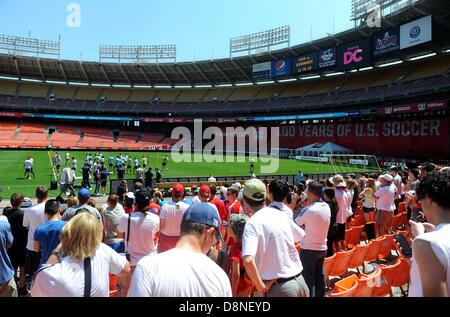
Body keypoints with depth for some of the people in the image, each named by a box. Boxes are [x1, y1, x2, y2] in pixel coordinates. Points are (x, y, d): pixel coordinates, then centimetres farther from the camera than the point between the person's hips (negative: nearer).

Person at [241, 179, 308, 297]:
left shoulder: (252, 223, -16)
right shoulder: (281, 214, 3)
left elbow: (248, 261, -29)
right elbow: (301, 236, 19)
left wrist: (261, 287, -17)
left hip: (279, 288, -6)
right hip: (300, 281, 6)